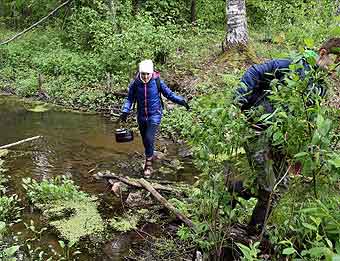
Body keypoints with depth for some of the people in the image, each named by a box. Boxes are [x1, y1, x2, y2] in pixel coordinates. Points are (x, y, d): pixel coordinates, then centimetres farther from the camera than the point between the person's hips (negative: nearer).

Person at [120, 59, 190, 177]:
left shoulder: (157, 81, -12)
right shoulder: (135, 83, -7)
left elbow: (169, 94, -3)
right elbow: (130, 99, 2)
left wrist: (181, 101, -13)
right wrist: (125, 111, -12)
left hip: (154, 114, -3)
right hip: (141, 115, 3)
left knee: (149, 138, -15)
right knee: (145, 140, 13)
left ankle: (148, 163, -1)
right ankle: (150, 157, 37)